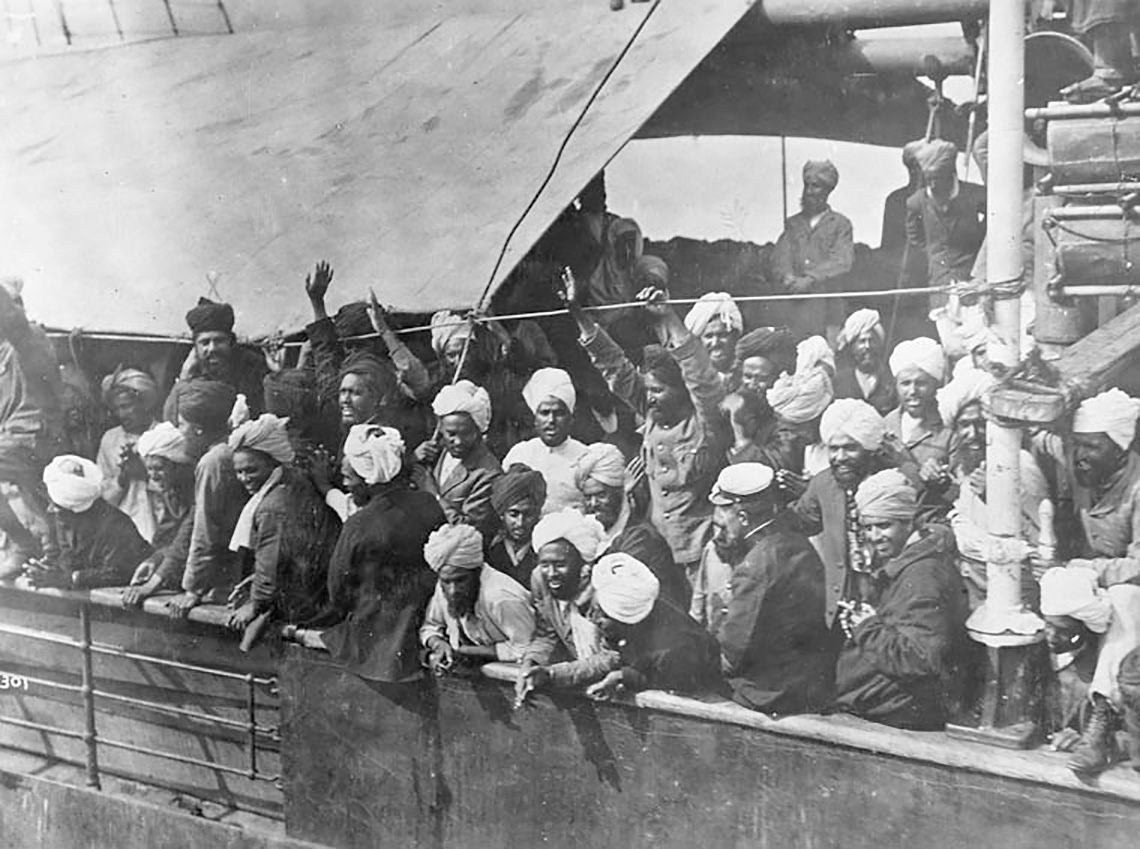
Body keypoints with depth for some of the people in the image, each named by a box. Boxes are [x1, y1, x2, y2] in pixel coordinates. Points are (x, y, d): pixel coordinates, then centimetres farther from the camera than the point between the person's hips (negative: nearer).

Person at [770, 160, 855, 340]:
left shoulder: (840, 224, 8)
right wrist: (788, 279, -14)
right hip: (795, 304, 2)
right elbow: (779, 257, 7)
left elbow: (842, 262, -5)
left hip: (826, 305, -2)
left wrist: (810, 280, -16)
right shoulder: (793, 224, 18)